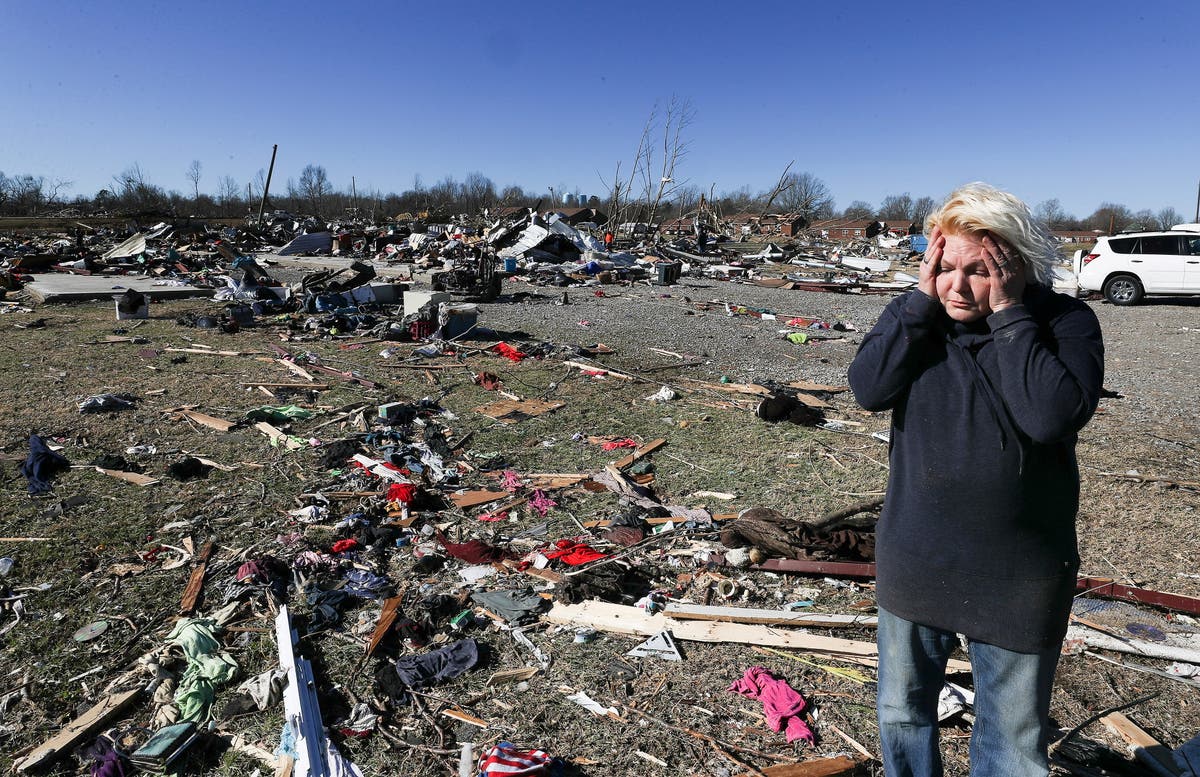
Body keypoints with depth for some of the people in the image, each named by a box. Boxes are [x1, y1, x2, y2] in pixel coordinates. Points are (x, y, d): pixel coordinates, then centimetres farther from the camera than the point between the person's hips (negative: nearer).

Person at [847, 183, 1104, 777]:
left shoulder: (1065, 322, -10)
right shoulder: (915, 314, -2)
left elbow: (1053, 415, -27)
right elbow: (869, 389, -17)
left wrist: (1008, 314, -23)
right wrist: (924, 299, -20)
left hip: (1018, 577, -2)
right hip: (913, 563, 3)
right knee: (902, 714, 22)